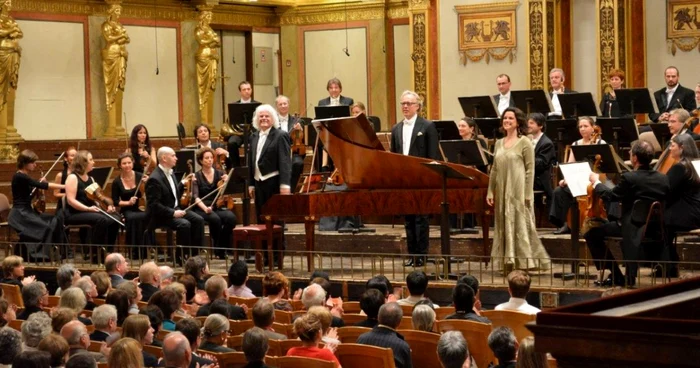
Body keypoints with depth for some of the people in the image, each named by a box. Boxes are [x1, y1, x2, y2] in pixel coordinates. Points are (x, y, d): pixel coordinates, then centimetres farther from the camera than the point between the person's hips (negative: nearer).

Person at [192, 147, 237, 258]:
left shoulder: (220, 174, 10)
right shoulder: (196, 176, 2)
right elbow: (196, 197, -11)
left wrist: (227, 181, -17)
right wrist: (205, 208, -29)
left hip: (218, 207, 3)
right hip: (202, 209, -3)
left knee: (231, 217, -31)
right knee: (215, 219, -36)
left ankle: (222, 249, -17)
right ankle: (217, 247, -18)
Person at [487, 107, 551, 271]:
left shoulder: (524, 142, -4)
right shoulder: (499, 143, 13)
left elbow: (530, 170, -8)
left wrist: (528, 194, -13)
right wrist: (490, 192, 9)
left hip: (518, 192, -6)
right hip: (502, 192, 6)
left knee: (520, 226, -4)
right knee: (504, 227, 7)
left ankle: (524, 262, -1)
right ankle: (508, 262, 13)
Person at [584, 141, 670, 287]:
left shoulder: (629, 178, -18)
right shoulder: (663, 179, 0)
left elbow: (610, 196, -6)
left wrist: (596, 182, 13)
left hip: (633, 229, -7)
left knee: (592, 234, 8)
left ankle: (616, 276, 9)